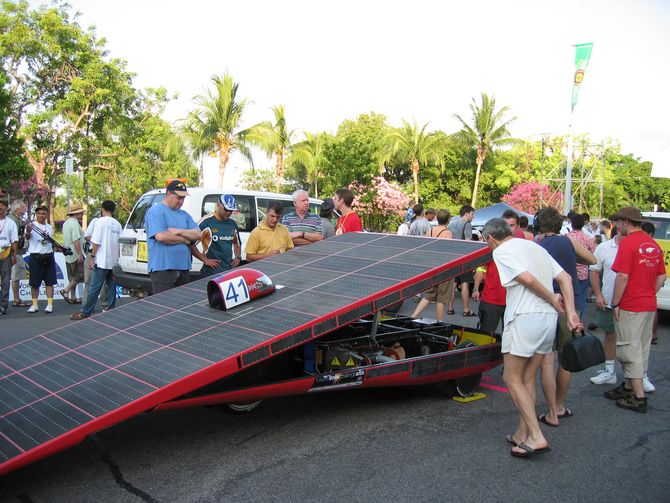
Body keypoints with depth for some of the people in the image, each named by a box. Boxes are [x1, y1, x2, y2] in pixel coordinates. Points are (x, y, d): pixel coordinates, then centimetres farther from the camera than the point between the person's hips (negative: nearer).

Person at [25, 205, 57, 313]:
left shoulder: (49, 227, 12)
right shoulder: (31, 225, -5)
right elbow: (27, 237, -23)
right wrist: (28, 232, -45)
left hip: (48, 256, 4)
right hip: (35, 257, -4)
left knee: (49, 282, 3)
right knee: (34, 283, 3)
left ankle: (50, 304, 6)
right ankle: (35, 305, 12)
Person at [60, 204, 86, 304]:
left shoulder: (66, 223, 17)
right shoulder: (75, 223, -14)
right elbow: (76, 240, -21)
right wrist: (80, 254, -22)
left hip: (68, 255, 10)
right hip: (76, 254, -10)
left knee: (73, 277, 11)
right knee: (80, 275, -3)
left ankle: (73, 297, 12)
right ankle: (66, 291, -10)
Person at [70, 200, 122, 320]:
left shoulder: (101, 221, -8)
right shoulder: (117, 224, 10)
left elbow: (96, 242, -13)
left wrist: (93, 257, -6)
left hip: (102, 261, -6)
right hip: (114, 261, 6)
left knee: (94, 288, -4)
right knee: (112, 287, 9)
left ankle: (85, 312, 0)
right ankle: (111, 310, 10)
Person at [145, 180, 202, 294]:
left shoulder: (184, 215, 18)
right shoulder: (156, 211, -4)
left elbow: (199, 234, 7)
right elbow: (161, 236, -19)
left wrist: (179, 231, -9)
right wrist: (185, 239, -7)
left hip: (183, 268, 7)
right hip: (163, 268, -7)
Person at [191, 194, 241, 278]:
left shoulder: (232, 224, 13)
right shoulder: (207, 222, -8)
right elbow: (191, 243, -10)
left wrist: (238, 257, 10)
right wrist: (205, 260, -12)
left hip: (230, 270, 6)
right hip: (211, 271, -6)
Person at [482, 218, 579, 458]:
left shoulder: (501, 251, -4)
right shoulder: (536, 247, 20)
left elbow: (527, 279, -18)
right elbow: (565, 278, 13)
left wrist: (552, 298, -4)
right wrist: (571, 312, 6)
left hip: (525, 318, -8)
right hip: (549, 318, 8)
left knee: (512, 378, 2)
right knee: (528, 379, 15)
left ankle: (536, 437, -3)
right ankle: (522, 434, 21)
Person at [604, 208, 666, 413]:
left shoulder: (628, 242, -15)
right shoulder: (653, 244, 10)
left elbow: (623, 276, -20)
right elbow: (661, 276, 14)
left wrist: (615, 304, -13)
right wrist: (649, 295, 19)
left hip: (630, 307, -8)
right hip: (649, 305, 8)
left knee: (630, 350, -1)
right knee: (641, 348, 16)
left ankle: (639, 397, 3)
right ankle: (628, 387, 29)